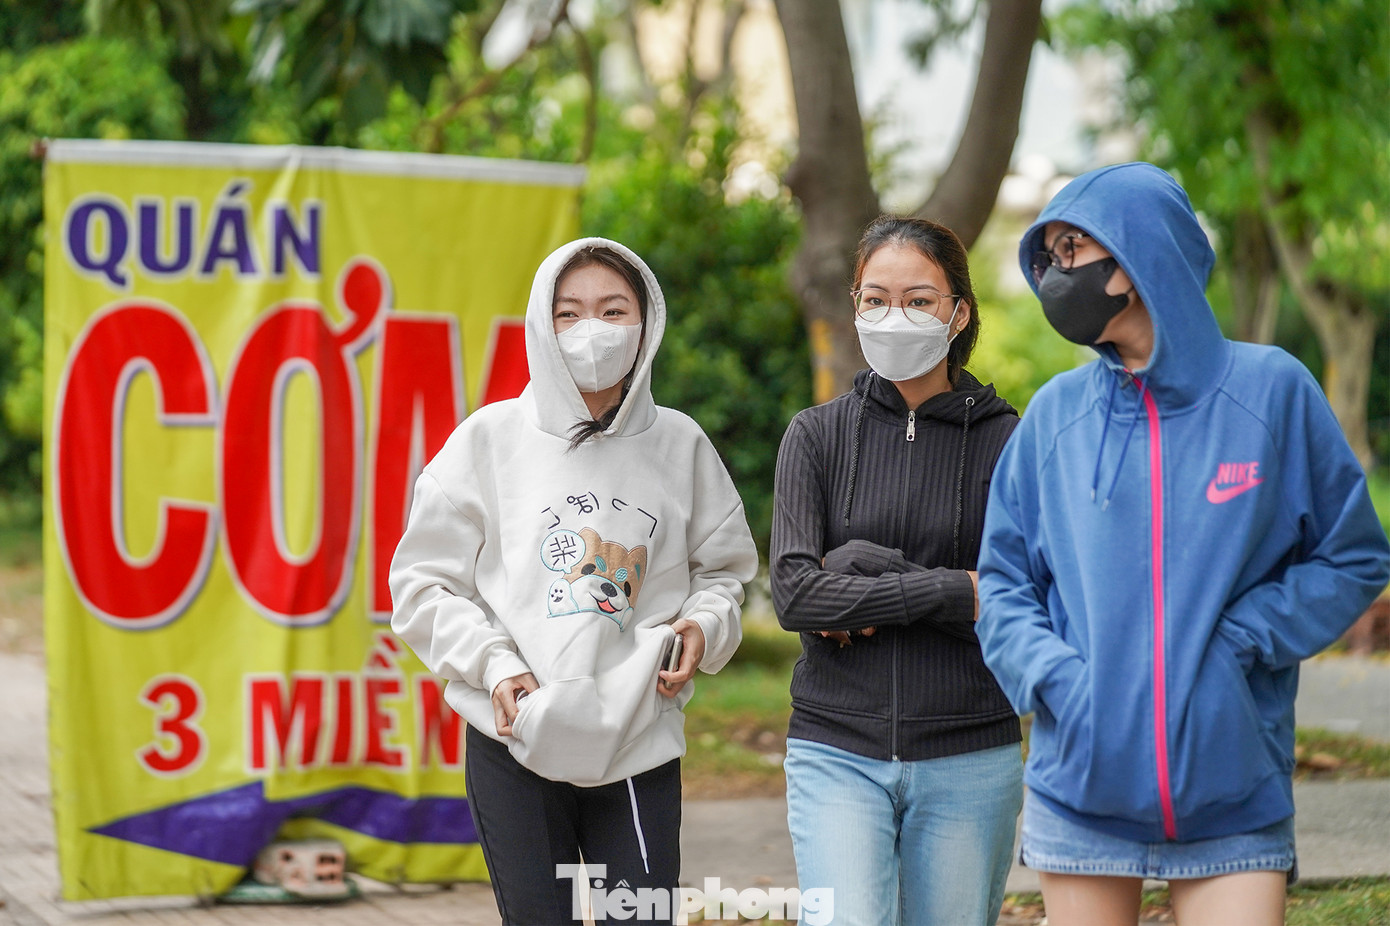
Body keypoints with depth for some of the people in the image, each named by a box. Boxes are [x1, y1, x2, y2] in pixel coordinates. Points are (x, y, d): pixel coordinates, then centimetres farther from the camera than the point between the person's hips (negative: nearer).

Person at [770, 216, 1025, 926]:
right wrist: (950, 590, -14)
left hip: (968, 760, 0)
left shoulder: (1005, 441, 1)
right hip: (837, 751, 0)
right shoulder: (816, 435, 5)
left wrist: (872, 571, -11)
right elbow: (793, 593, -7)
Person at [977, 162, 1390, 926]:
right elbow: (1003, 582, 9)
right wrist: (1054, 676, -10)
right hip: (1082, 785, 2)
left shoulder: (1271, 390, -1)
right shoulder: (1056, 414, 4)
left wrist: (1239, 641, -10)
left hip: (1235, 797, -2)